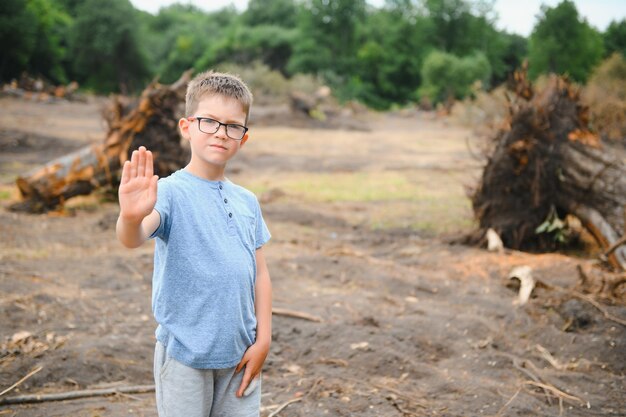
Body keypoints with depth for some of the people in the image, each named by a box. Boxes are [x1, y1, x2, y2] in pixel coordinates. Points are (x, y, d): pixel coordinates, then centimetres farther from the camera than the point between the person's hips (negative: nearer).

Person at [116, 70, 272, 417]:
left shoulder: (247, 202, 6)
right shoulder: (171, 192, -12)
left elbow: (260, 274, 9)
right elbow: (133, 239, -31)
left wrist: (262, 340, 4)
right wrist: (131, 217, -54)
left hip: (240, 354, 5)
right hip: (185, 356, -5)